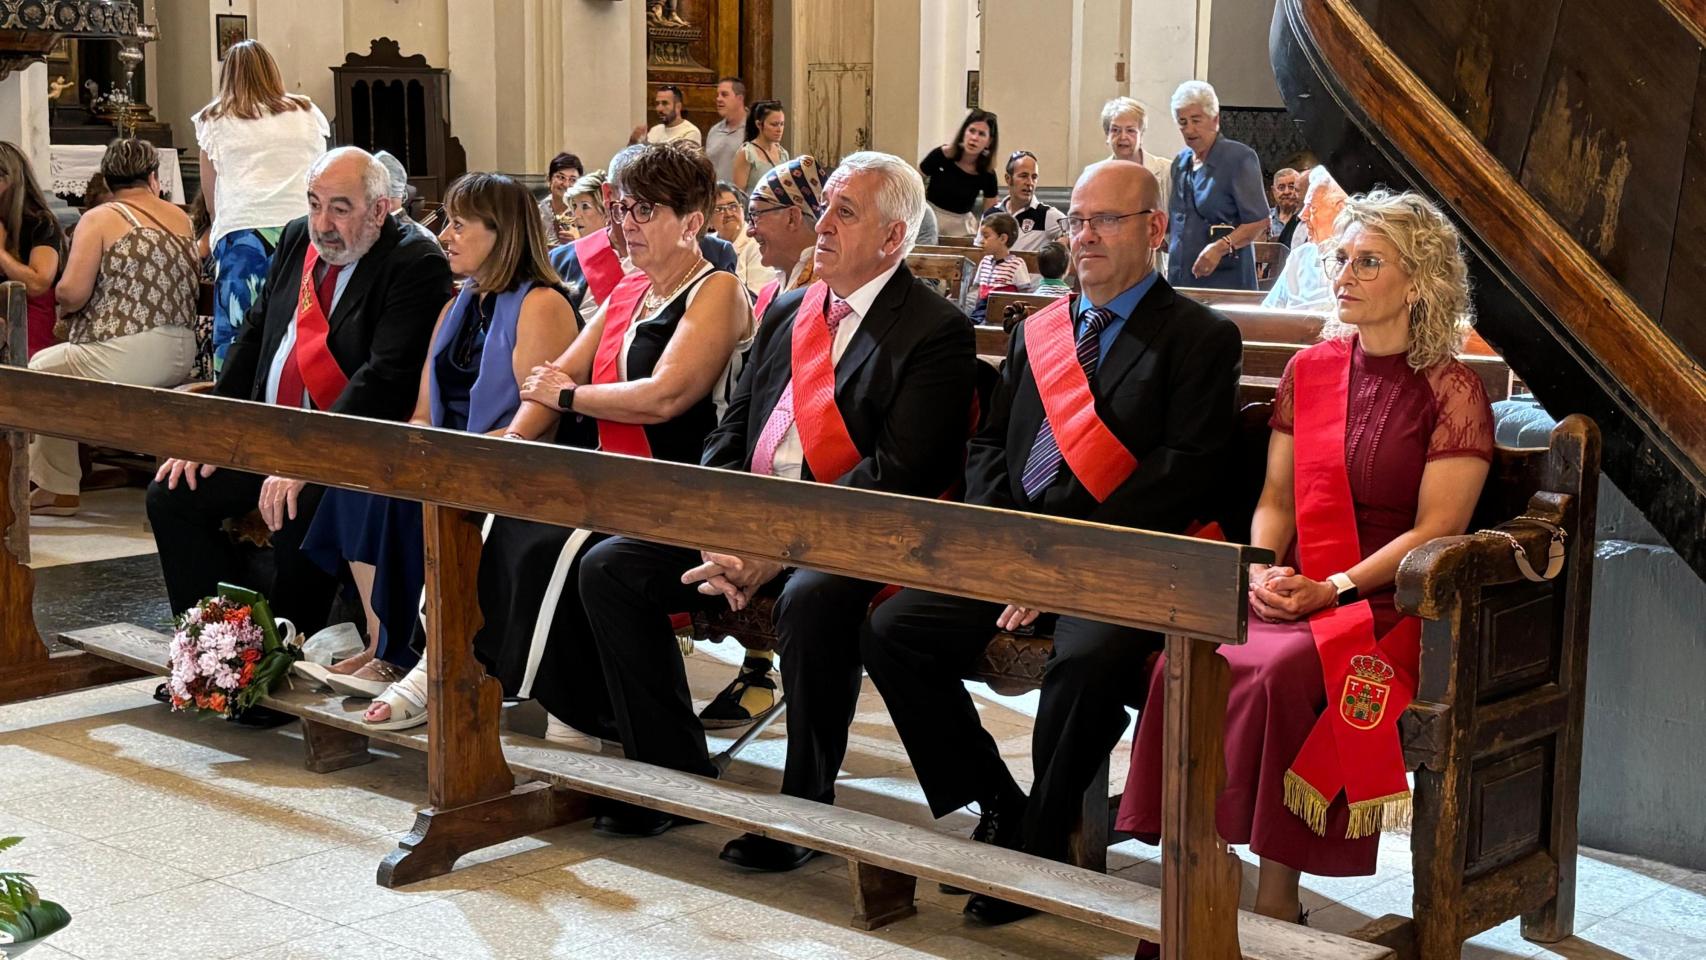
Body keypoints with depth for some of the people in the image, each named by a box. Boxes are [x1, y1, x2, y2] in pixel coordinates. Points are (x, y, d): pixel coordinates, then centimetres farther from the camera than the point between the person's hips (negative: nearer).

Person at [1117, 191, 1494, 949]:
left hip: (1387, 603, -4)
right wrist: (1263, 570, -5)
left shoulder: (1451, 393, -1)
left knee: (1276, 670, -34)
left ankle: (1276, 892, -21)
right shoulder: (1310, 370, 14)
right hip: (1295, 592, 5)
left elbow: (1437, 530, -7)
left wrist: (1334, 589, -17)